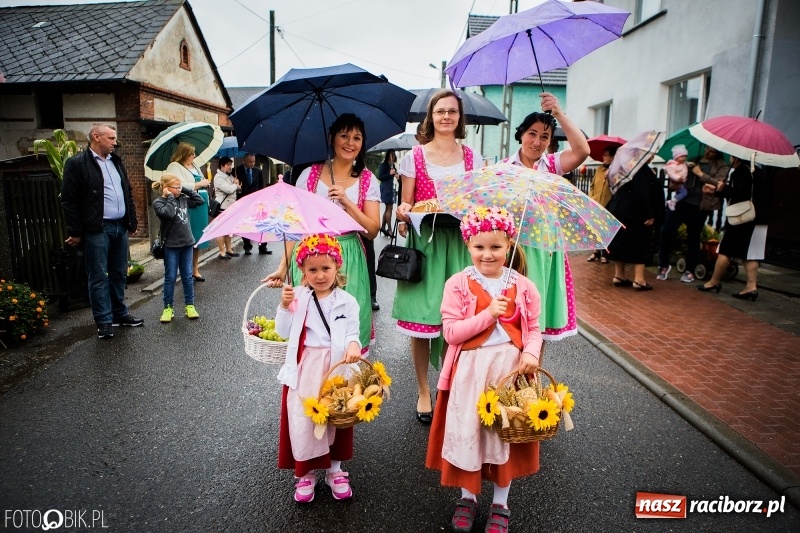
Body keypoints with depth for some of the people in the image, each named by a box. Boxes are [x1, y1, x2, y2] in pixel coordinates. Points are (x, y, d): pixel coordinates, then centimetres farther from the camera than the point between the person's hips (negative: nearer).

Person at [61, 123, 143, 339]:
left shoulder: (116, 161, 15)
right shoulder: (77, 163, -6)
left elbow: (128, 193, 20)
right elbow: (69, 200, -8)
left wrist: (132, 222, 15)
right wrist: (75, 232, -11)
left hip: (120, 227, 7)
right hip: (97, 229, -7)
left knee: (119, 273, 14)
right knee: (99, 277, 0)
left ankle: (120, 313, 26)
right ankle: (104, 321, 7)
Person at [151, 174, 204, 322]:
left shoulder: (183, 199, 7)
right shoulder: (158, 202, -8)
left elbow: (200, 201, 9)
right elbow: (169, 213, -25)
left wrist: (187, 189, 4)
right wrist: (170, 197, -14)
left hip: (187, 243, 4)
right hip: (171, 245, -4)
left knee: (187, 276, 10)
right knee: (170, 277, 4)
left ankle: (190, 305, 19)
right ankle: (168, 308, 14)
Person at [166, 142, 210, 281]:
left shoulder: (195, 166, 20)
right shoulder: (174, 167, -6)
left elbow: (203, 184, 31)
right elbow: (181, 187, -20)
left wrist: (206, 184, 10)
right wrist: (200, 184, -12)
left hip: (200, 207, 8)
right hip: (188, 209, -8)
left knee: (198, 239, 10)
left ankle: (195, 270, 19)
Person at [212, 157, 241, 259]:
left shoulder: (230, 176, 16)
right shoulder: (219, 177, -11)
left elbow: (237, 189, 19)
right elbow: (228, 189, -22)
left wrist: (236, 185, -4)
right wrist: (236, 185, -3)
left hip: (230, 206, 9)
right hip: (222, 207, -9)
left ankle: (229, 250, 21)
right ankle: (222, 252, 0)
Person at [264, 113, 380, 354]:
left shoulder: (367, 181, 3)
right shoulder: (310, 175, 3)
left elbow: (372, 230, -3)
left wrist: (346, 202, -15)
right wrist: (284, 266, -4)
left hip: (348, 261, 0)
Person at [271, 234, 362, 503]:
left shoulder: (347, 302, -5)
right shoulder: (298, 298, -3)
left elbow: (352, 333, -4)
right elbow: (283, 332, -3)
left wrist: (353, 345, -26)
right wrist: (285, 306, -18)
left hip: (335, 370, 0)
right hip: (304, 370, 1)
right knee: (302, 422, 6)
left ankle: (335, 470, 36)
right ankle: (305, 473, 30)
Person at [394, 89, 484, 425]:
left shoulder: (472, 157, 11)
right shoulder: (415, 156, 5)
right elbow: (405, 204, 5)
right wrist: (403, 213, -17)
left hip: (460, 243, 2)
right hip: (424, 242, -1)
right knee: (421, 318, 1)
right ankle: (423, 392, 17)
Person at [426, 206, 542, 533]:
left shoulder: (523, 286, -1)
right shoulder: (458, 284, -8)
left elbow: (533, 329, 3)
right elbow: (451, 332, -13)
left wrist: (531, 353, -16)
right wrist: (488, 314, -20)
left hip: (510, 367, 2)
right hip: (470, 369, -1)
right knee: (467, 432, 8)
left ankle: (500, 504, 33)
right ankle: (468, 497, 34)